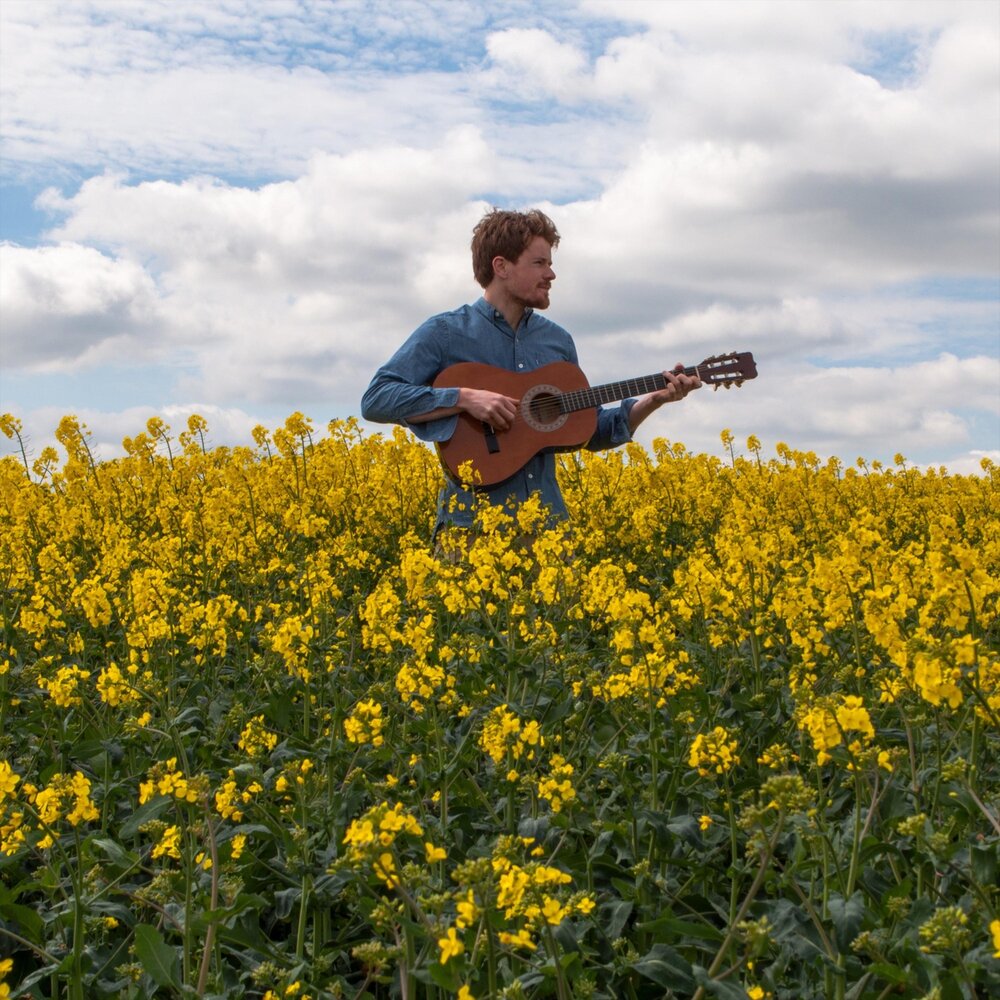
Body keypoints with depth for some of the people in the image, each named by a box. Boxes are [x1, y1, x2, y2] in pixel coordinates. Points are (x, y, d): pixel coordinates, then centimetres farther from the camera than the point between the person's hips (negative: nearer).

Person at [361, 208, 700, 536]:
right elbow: (375, 399, -12)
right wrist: (465, 398, -21)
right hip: (472, 519, -4)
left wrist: (652, 400, 5)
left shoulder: (558, 340, 14)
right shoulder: (444, 333, -2)